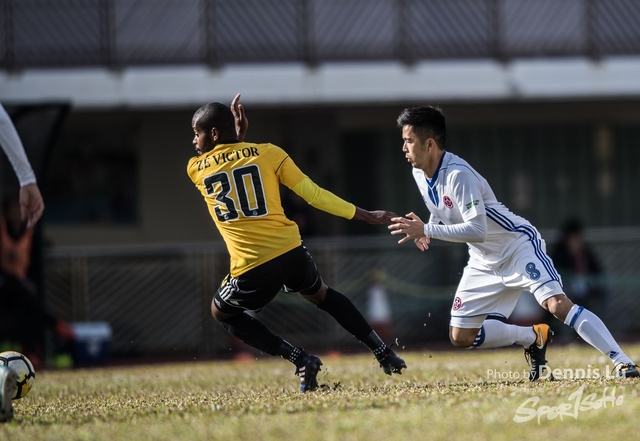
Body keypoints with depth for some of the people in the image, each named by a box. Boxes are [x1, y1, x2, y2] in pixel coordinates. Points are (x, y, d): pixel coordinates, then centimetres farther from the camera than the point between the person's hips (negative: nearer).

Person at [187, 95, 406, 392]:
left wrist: (237, 135, 28)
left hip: (251, 271, -3)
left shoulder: (196, 169, 3)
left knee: (222, 313, 26)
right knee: (321, 295, 34)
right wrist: (366, 216, 10)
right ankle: (383, 352, 28)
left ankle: (301, 360, 10)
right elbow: (314, 194, 3)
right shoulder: (269, 153, 3)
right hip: (291, 254, 3)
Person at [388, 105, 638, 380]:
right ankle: (533, 338, 21)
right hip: (484, 262, 9)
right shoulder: (420, 174, -2)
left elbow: (476, 230, -34)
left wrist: (426, 230, -34)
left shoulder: (458, 175, -27)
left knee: (556, 304, -27)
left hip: (518, 244, -9)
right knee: (460, 337, 3)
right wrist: (425, 229, -2)